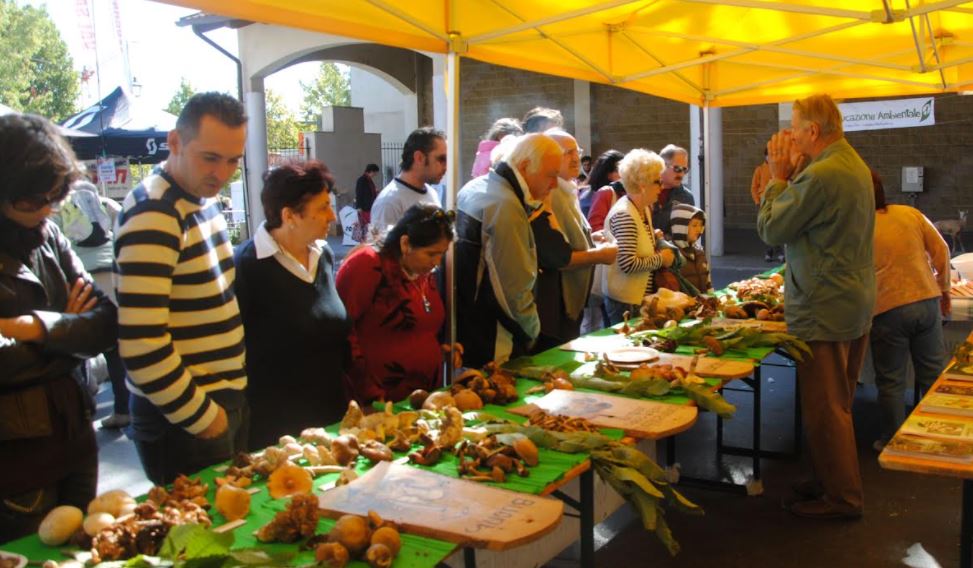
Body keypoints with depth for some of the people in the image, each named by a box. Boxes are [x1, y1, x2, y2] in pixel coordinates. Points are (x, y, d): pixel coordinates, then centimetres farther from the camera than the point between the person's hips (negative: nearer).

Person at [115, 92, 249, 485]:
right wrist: (201, 416, -16)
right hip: (182, 420, -9)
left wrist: (231, 398, 14)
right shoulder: (153, 216, -22)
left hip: (226, 399, 9)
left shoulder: (203, 197, 7)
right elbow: (142, 346, -27)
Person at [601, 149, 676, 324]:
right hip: (625, 301, -9)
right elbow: (628, 264, -26)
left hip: (640, 296, 9)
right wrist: (661, 259, -14)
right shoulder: (624, 215, -20)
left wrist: (655, 238, 8)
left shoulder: (644, 210, 9)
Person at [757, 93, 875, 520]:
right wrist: (788, 175, 6)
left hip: (824, 309, -10)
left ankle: (842, 498, 10)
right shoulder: (854, 165, 11)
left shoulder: (821, 176, -23)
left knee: (824, 408, 0)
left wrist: (778, 176, -4)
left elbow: (771, 229, -14)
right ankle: (833, 481, 33)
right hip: (856, 304, 11)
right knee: (838, 403, 20)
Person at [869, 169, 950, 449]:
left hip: (887, 310, -4)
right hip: (927, 301, 4)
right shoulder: (910, 214, 2)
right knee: (934, 375, 15)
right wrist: (944, 288, 15)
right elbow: (941, 250, 4)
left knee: (890, 382, 9)